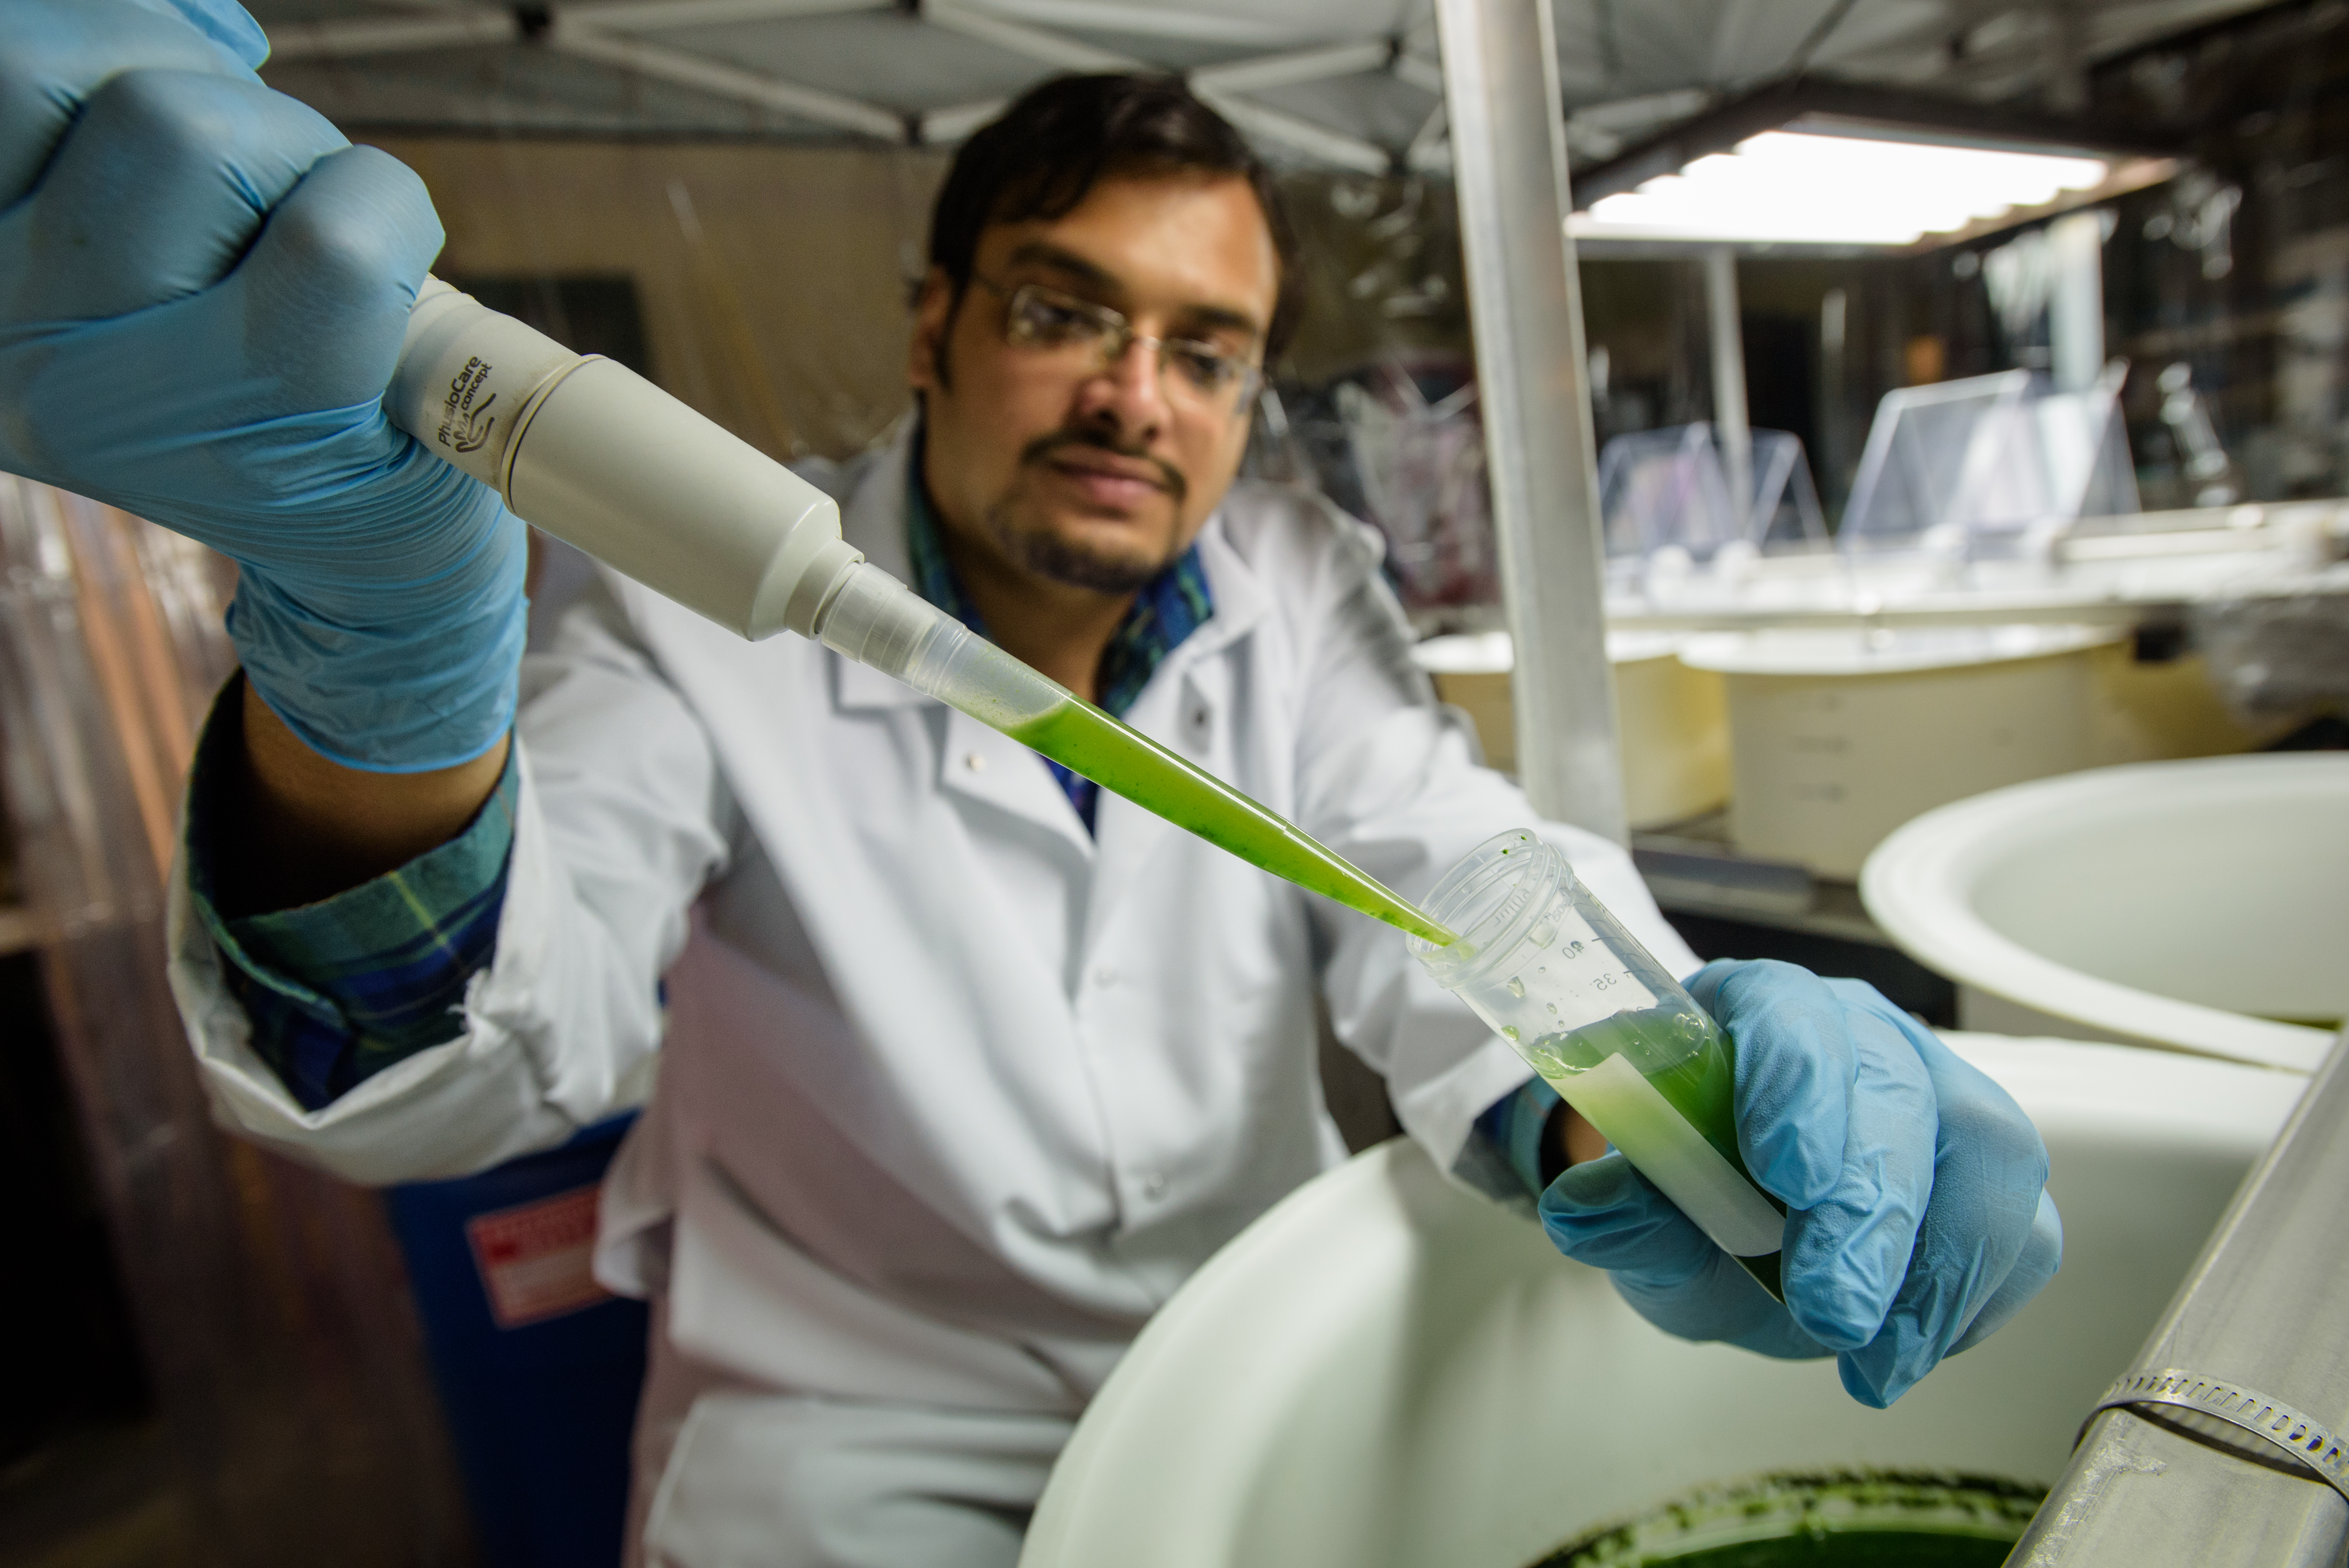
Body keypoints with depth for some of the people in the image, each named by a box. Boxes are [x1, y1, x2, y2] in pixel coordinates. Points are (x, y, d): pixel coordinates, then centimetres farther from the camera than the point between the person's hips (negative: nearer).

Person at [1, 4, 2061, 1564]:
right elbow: (445, 1060, -26)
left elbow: (1439, 866, -17)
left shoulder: (1302, 587, -4)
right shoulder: (718, 625, -14)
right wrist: (378, 643, -47)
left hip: (1266, 1353, 4)